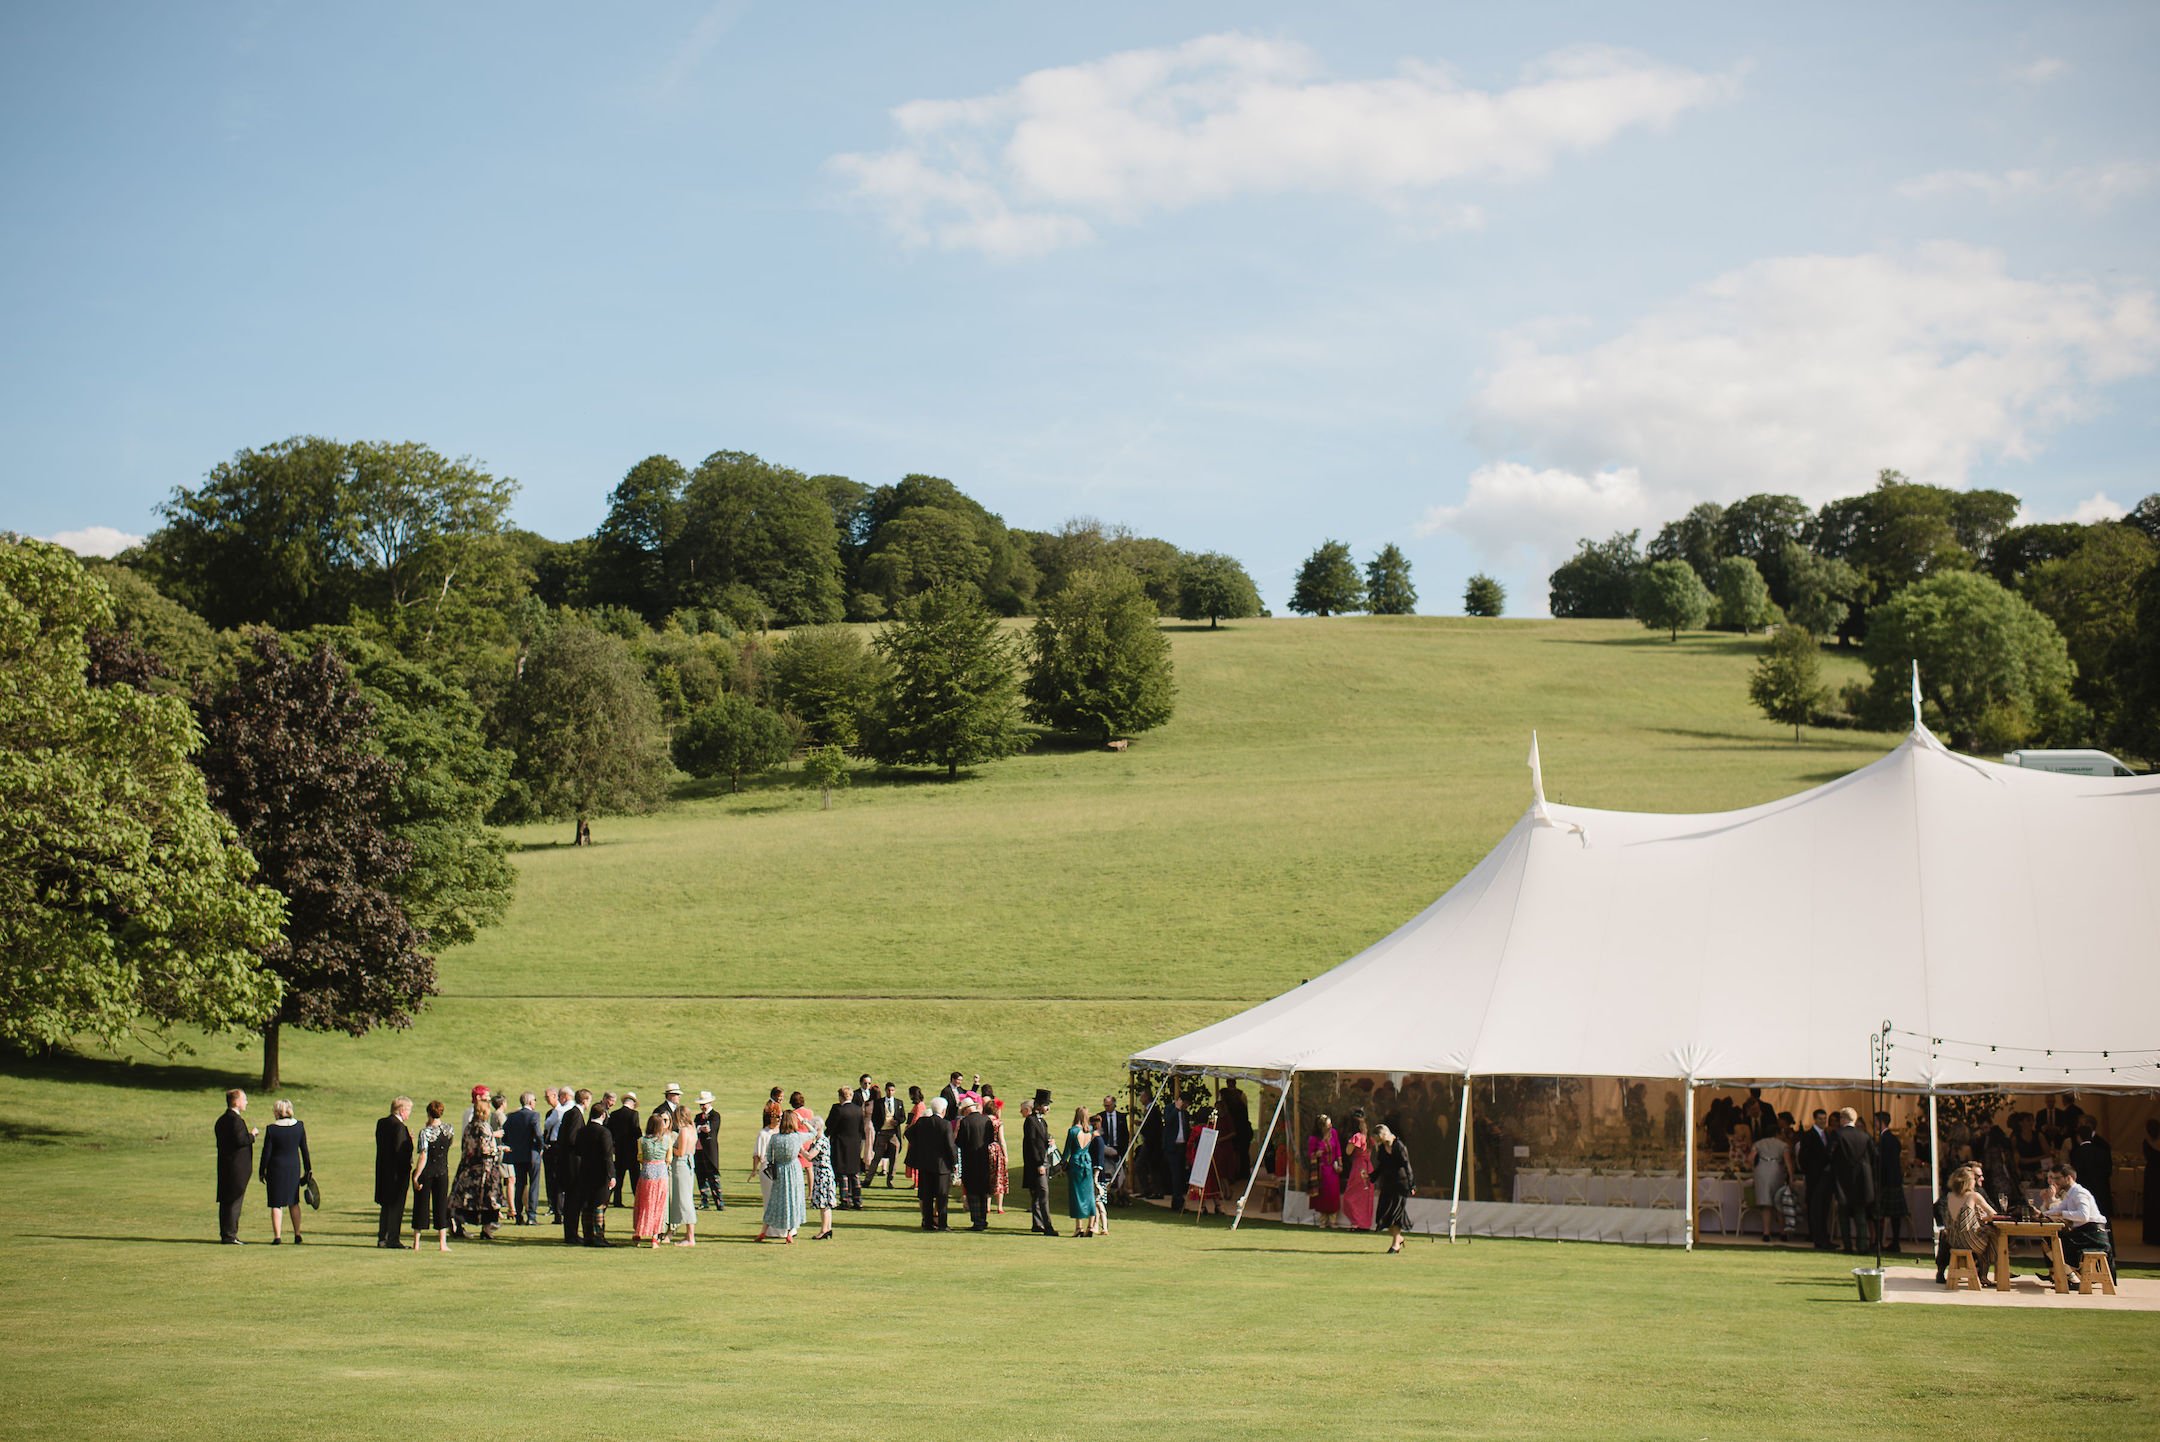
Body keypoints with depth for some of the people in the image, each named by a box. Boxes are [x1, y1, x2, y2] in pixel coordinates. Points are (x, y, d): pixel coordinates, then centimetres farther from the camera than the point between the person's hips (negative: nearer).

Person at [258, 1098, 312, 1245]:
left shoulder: (272, 1129, -13)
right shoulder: (299, 1126, -2)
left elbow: (266, 1152, -10)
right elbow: (304, 1149, 3)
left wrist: (262, 1171, 0)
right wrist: (308, 1168, 11)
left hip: (276, 1167, -4)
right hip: (294, 1167, 4)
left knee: (276, 1204, 2)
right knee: (293, 1202, 16)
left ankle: (277, 1236, -2)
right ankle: (297, 1235, 15)